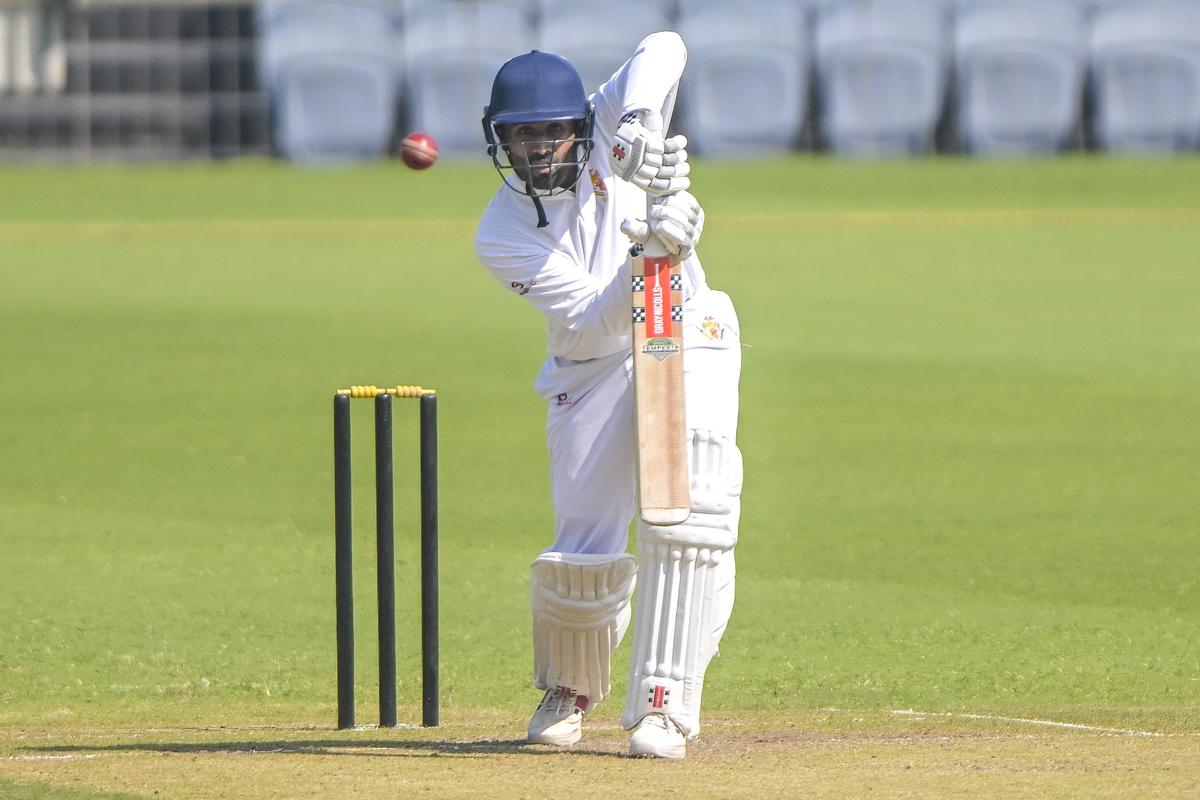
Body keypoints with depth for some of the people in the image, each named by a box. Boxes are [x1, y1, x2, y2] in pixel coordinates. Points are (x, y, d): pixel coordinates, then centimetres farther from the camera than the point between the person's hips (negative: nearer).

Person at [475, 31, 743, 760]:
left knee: (690, 510, -21)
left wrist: (638, 120, -37)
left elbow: (665, 48, -21)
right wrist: (645, 257, -40)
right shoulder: (502, 236, -15)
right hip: (593, 368, 0)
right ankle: (571, 688, 27)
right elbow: (593, 320, -23)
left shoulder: (605, 138, -11)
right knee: (584, 552, -6)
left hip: (688, 336, 0)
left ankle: (664, 701, -18)